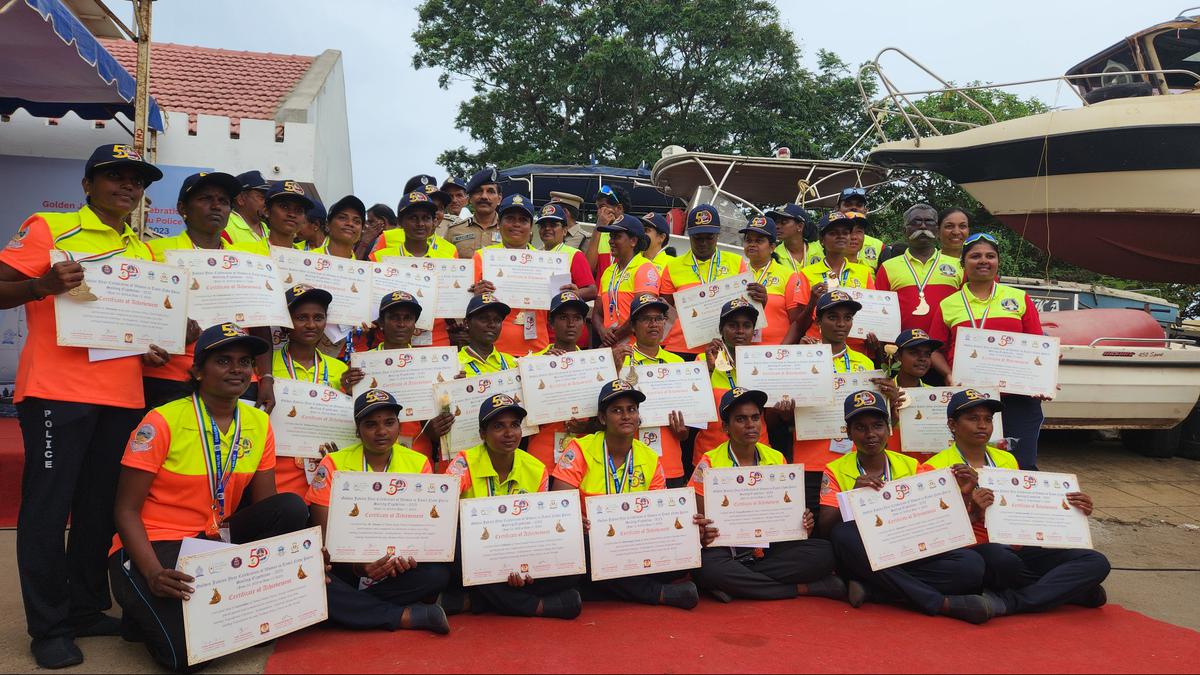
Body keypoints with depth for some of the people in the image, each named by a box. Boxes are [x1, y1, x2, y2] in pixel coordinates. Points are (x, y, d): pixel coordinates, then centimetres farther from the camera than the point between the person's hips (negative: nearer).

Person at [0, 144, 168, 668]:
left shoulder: (144, 252, 17)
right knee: (48, 507, 0)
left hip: (122, 396, 6)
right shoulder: (48, 230, 0)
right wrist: (44, 285, -24)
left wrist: (154, 349, 5)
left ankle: (87, 609, 24)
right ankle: (49, 627, 10)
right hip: (57, 390, -5)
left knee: (102, 507, 11)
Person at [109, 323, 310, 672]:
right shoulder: (162, 422, -15)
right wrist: (155, 574, -27)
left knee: (292, 509, -20)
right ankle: (148, 613, 9)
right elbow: (126, 510, -12)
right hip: (153, 546, -5)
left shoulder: (259, 424, 0)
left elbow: (267, 507, 1)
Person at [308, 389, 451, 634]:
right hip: (345, 566, -1)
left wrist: (411, 554, -24)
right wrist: (357, 566, -29)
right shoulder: (333, 464, -3)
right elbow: (323, 534, -9)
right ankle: (406, 616, -24)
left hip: (396, 566, 1)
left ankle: (352, 604, -16)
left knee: (438, 572, -28)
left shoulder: (418, 464, 2)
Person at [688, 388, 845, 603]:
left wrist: (802, 523, -10)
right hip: (725, 550, -2)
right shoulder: (709, 464, -2)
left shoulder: (777, 460, 8)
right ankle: (803, 588, -21)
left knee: (824, 552, -20)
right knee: (707, 567, -36)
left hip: (769, 550, 2)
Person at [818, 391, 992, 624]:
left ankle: (869, 590, -23)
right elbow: (825, 528, -9)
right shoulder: (836, 471, 3)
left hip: (909, 553, 2)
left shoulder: (910, 467, 11)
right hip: (864, 559, -2)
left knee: (972, 563, -22)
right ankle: (940, 602, -27)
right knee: (844, 534, -35)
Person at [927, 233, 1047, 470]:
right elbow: (935, 350, 10)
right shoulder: (947, 305, 10)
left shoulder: (1020, 299, 12)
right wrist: (948, 374, -8)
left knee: (1022, 467, -1)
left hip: (1018, 399, 0)